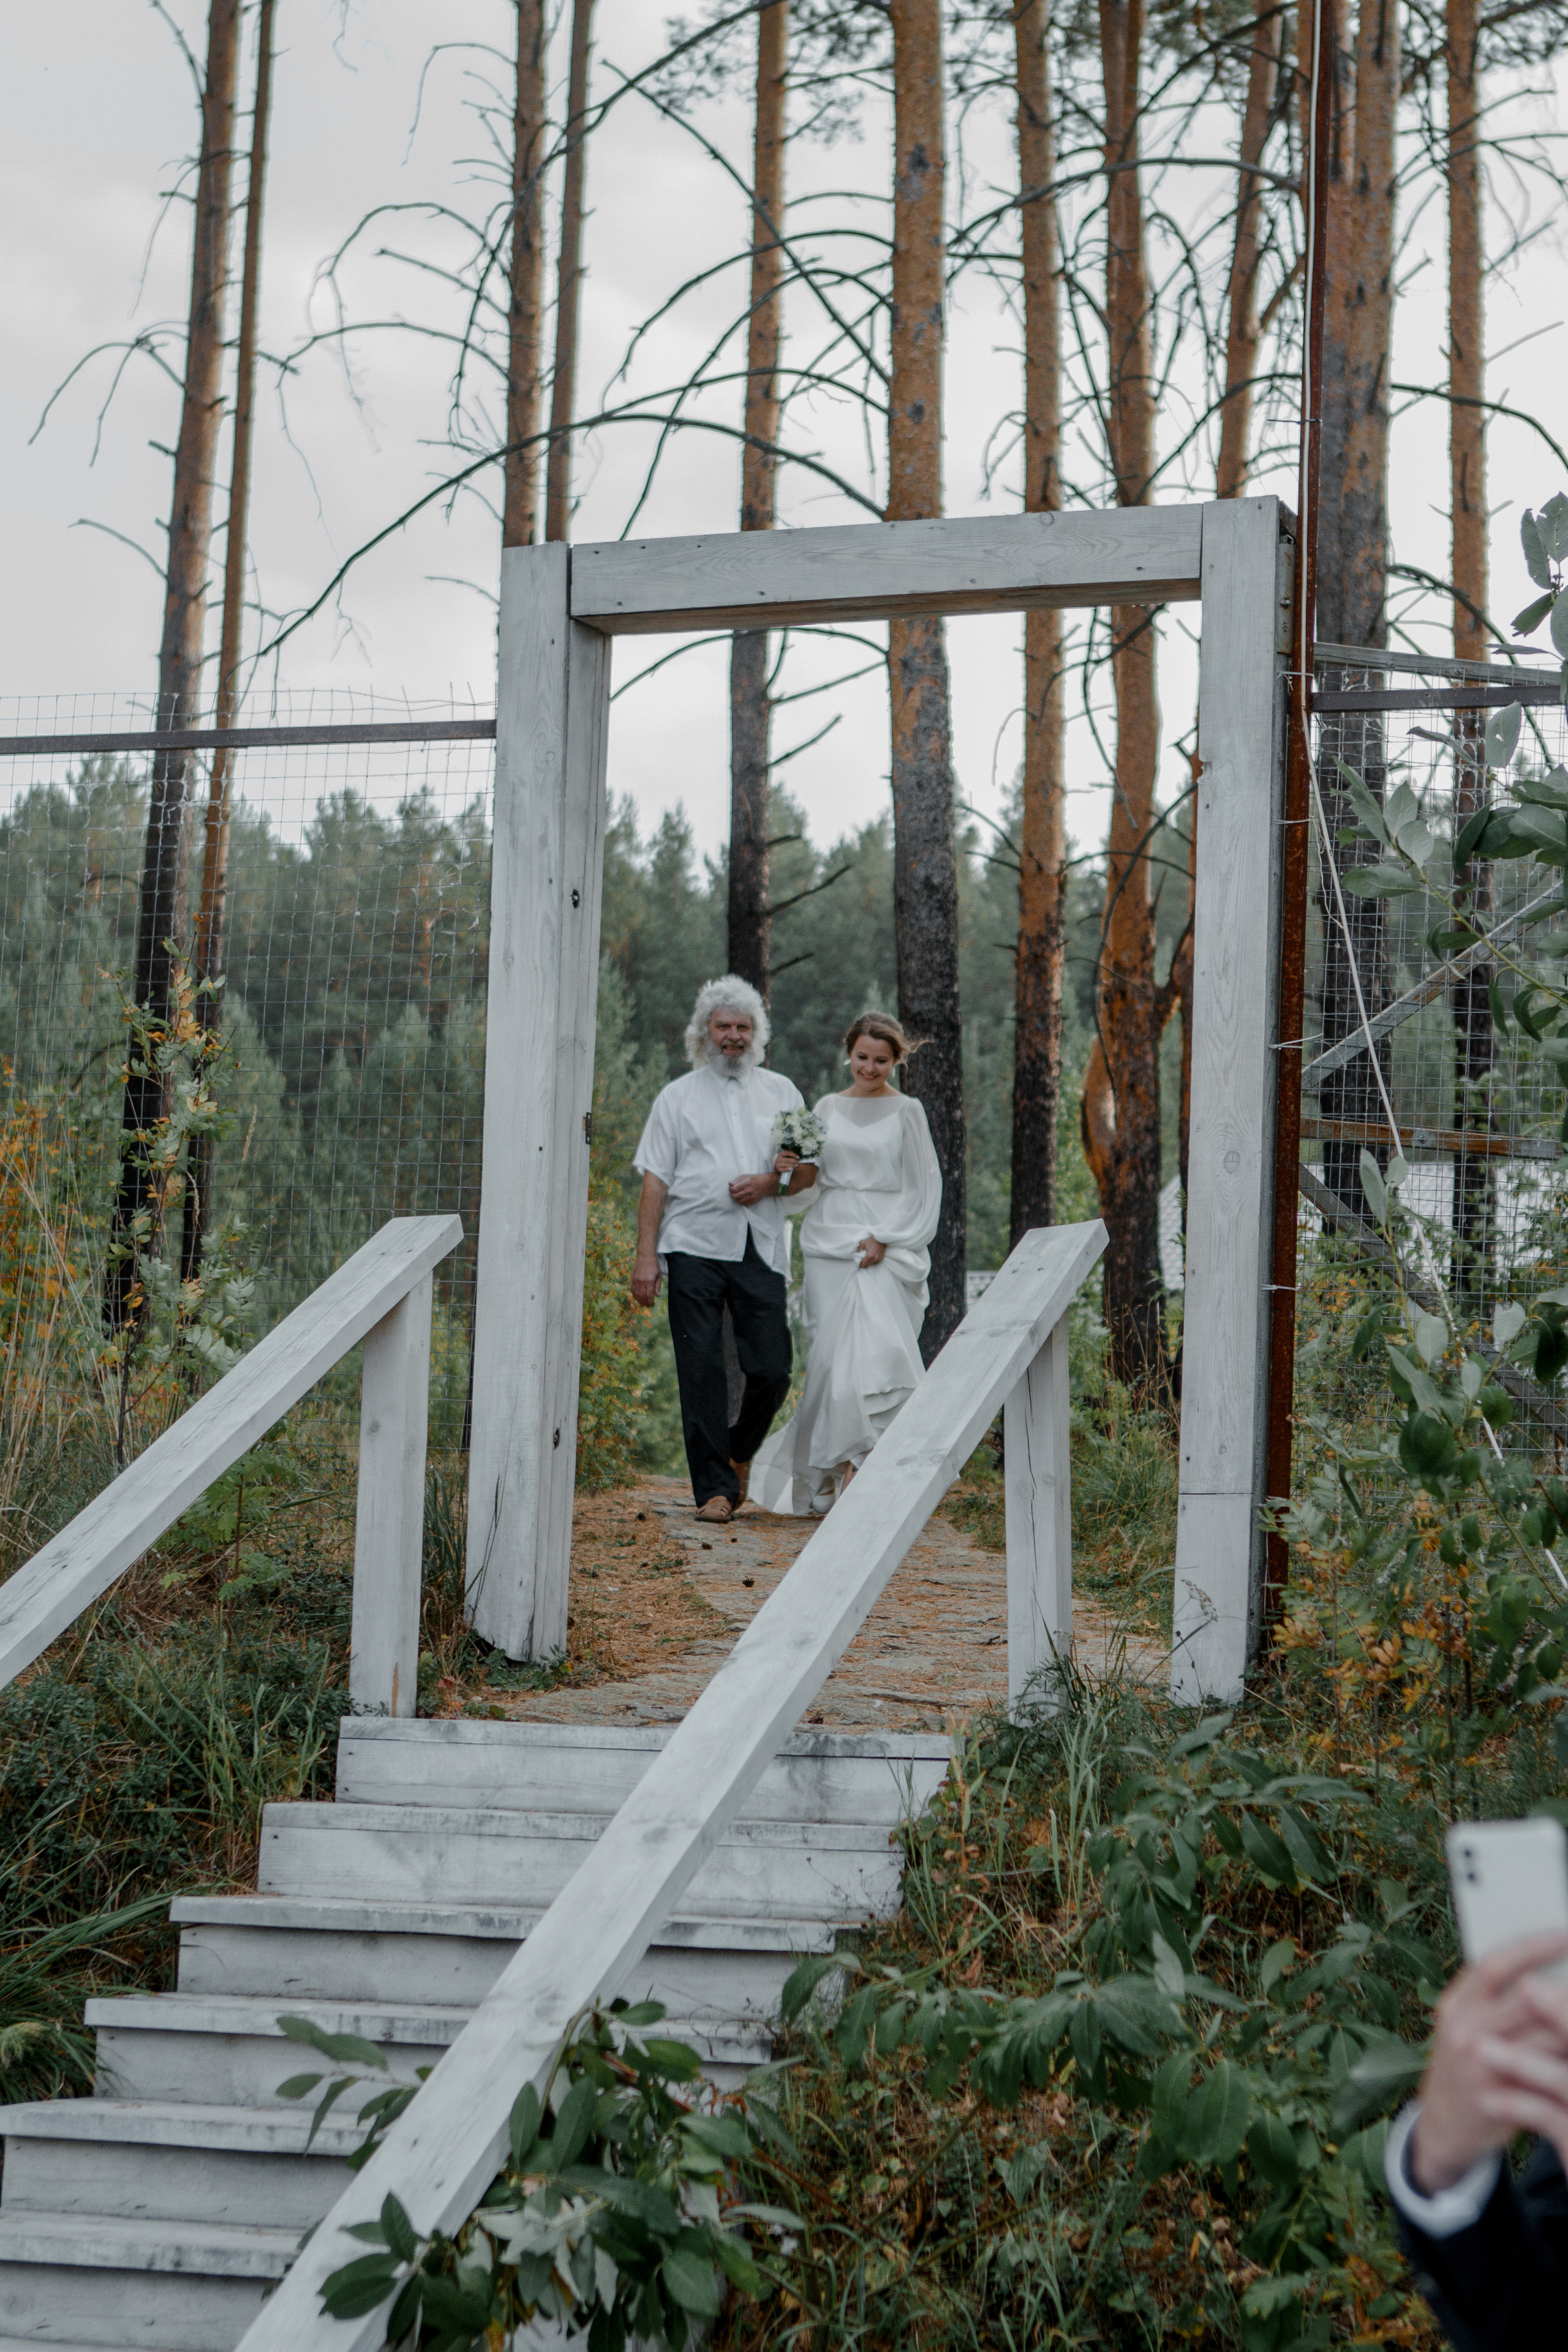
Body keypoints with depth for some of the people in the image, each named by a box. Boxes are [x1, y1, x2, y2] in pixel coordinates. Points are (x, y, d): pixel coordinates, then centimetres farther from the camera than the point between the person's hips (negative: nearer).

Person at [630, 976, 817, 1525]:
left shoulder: (781, 1093, 16)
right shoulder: (678, 1097, 10)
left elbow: (809, 1171, 16)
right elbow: (655, 1180, 6)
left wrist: (773, 1181, -6)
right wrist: (646, 1255, -3)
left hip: (762, 1248, 2)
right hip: (695, 1247, -2)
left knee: (773, 1370, -4)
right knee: (701, 1371, -5)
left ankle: (740, 1452, 24)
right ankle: (713, 1487, 0)